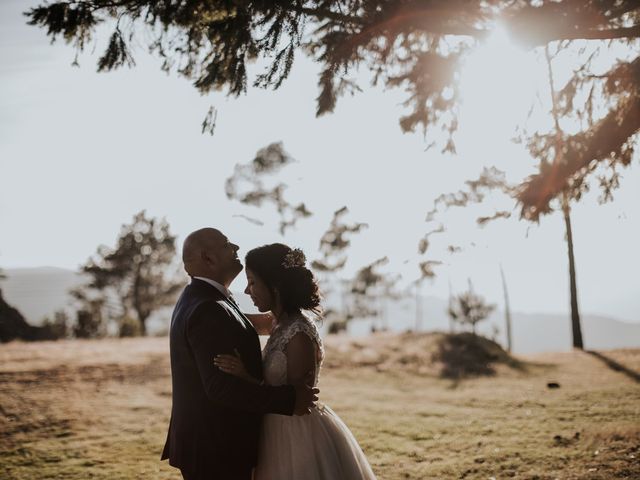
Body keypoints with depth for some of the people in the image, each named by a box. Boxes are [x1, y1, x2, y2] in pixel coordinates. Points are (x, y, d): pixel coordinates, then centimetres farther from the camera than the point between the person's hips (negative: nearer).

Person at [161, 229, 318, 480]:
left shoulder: (196, 299, 12)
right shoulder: (209, 311, -22)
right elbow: (222, 387, -29)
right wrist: (289, 399, -24)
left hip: (209, 441, 10)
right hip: (217, 450, -10)